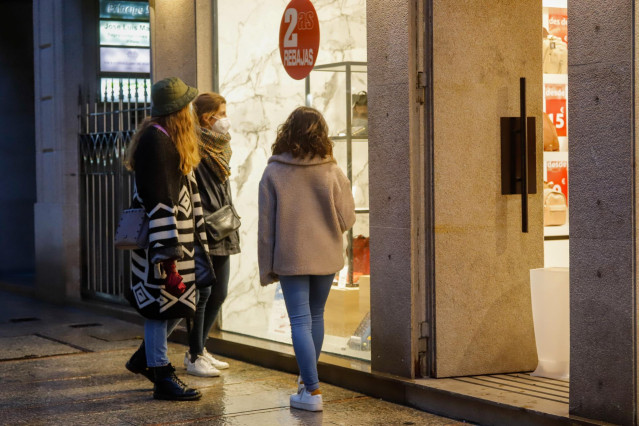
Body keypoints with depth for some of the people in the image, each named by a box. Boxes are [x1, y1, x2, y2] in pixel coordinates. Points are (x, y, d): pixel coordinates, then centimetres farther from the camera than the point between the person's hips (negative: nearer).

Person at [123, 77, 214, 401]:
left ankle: (144, 358, 30)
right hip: (161, 237, -10)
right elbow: (158, 201, -22)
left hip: (179, 233, 10)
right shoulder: (155, 141, -18)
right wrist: (167, 253, -24)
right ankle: (161, 377, 7)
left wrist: (196, 239, 21)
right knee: (162, 301, -2)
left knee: (181, 299, 15)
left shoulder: (172, 140, 16)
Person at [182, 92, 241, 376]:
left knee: (218, 293, 13)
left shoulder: (218, 148, 16)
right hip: (201, 235, -9)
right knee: (202, 293, -6)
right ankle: (194, 357, 4)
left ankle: (199, 348, 25)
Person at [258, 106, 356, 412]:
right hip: (326, 257, 2)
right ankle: (308, 378, 34)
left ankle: (311, 390, -3)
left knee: (300, 321, 1)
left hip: (290, 258, -2)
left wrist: (266, 268, 1)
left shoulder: (273, 173, -8)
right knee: (316, 316, 19)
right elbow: (347, 220, -5)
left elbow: (266, 225, -6)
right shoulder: (332, 172, -7)